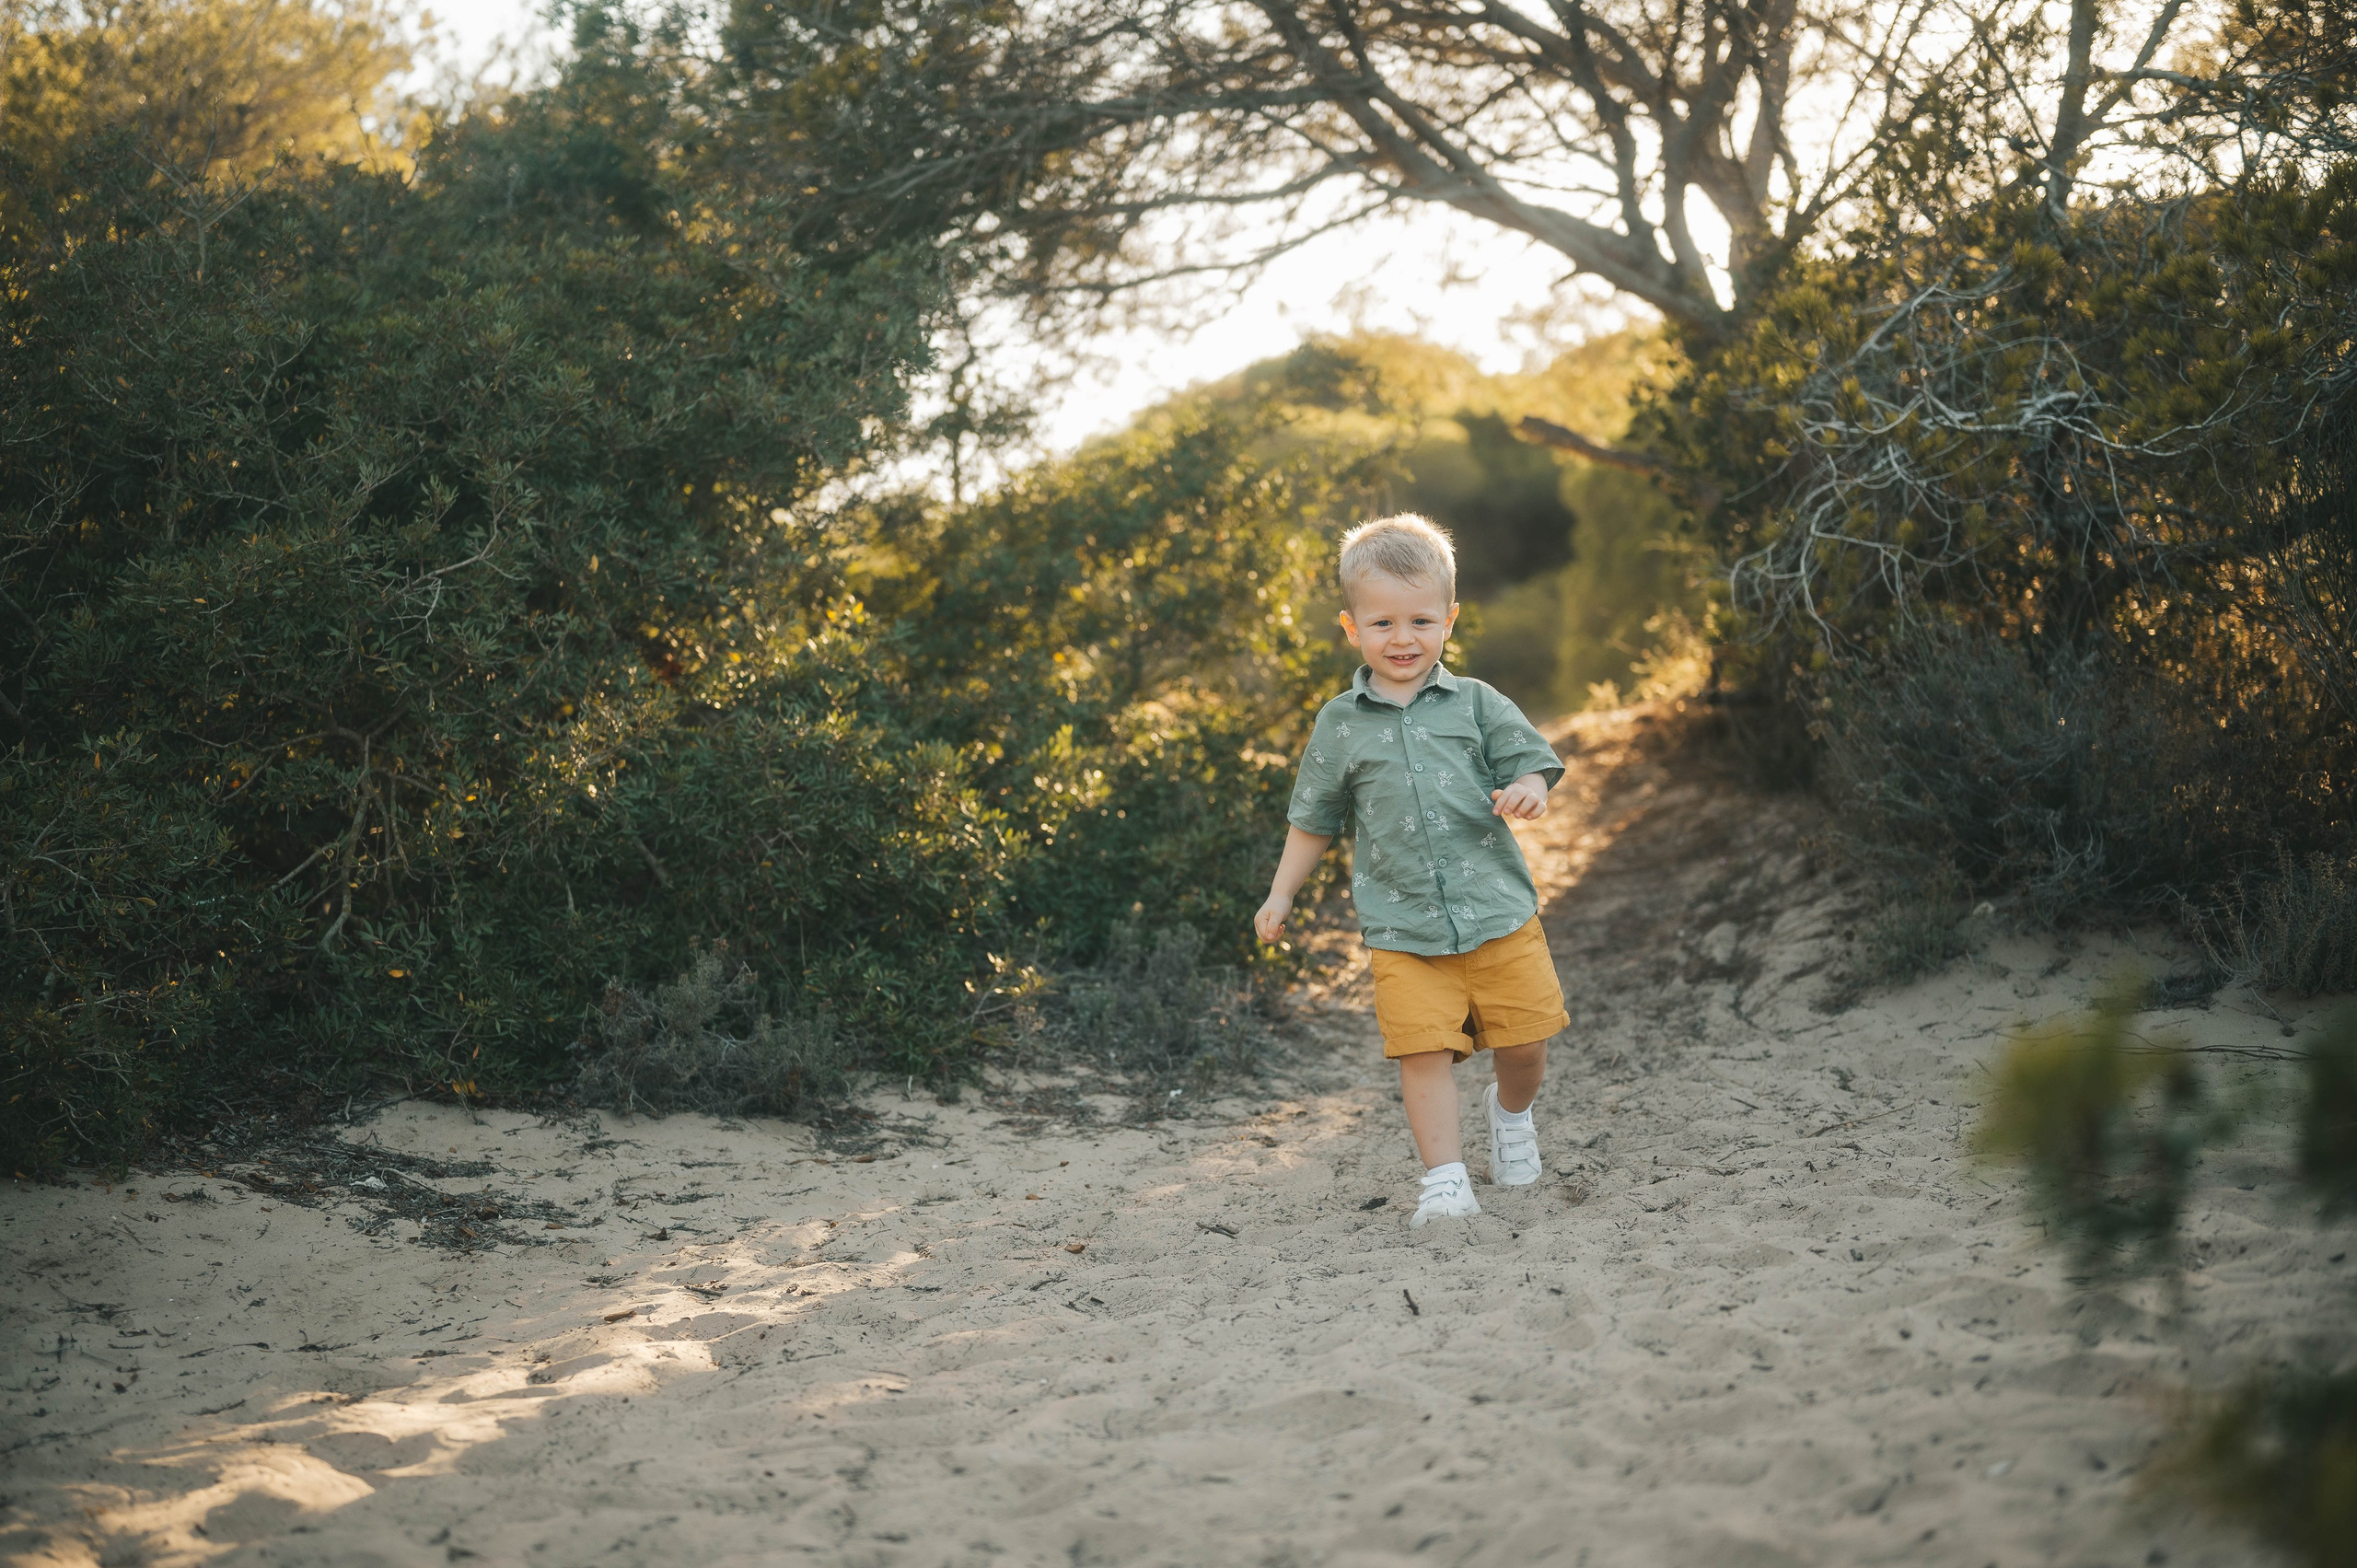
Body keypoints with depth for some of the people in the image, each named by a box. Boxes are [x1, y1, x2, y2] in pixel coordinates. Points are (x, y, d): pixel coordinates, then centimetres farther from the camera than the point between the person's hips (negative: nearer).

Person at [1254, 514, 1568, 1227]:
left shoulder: (1477, 705, 4)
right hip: (1403, 928, 0)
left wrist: (1528, 792, -21)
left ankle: (1510, 1112, 37)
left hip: (1497, 909, 1)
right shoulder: (1340, 726, 5)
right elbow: (1314, 820, 14)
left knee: (1524, 1041, 4)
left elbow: (1529, 764, 3)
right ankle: (1446, 1179, -2)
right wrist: (1281, 896, 13)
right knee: (1423, 1050, -11)